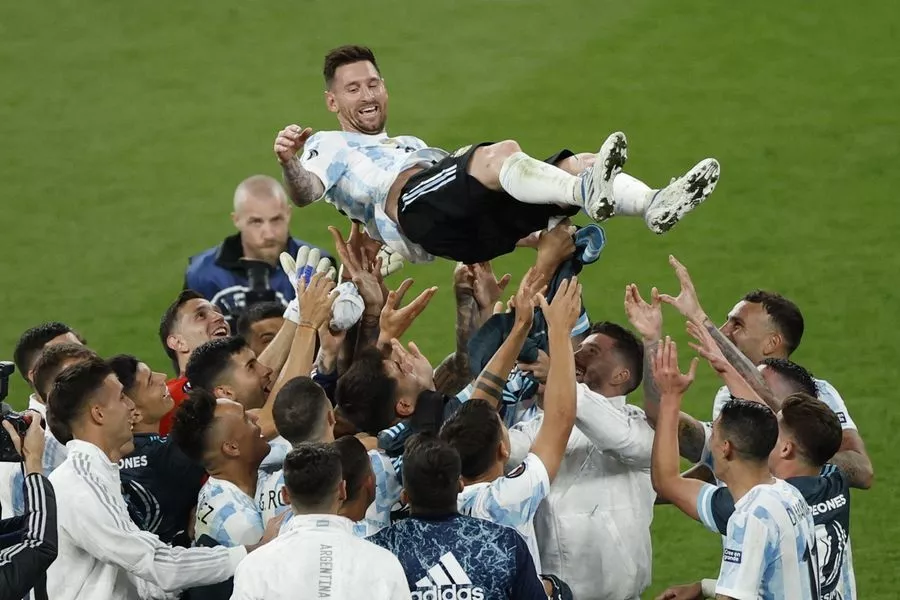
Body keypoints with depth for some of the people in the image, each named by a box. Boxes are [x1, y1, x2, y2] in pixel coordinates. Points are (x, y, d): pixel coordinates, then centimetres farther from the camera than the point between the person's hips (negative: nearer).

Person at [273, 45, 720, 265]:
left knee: (579, 165, -15)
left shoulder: (412, 145, 46)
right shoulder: (329, 147, 27)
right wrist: (289, 163, -19)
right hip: (414, 208, -7)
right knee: (501, 153, -35)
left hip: (478, 227, 7)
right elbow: (304, 192, 5)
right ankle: (586, 192, -59)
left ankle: (655, 207, -40)